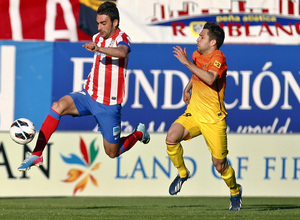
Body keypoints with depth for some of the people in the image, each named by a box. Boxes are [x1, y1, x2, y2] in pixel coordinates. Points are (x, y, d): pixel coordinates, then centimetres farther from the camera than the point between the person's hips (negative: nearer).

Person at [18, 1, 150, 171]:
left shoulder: (122, 39, -14)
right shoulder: (97, 38, 9)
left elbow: (122, 52, -41)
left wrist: (98, 49, -57)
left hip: (109, 105, -5)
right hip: (90, 96, 5)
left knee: (112, 153, 5)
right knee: (59, 106, -24)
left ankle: (139, 133, 36)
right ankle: (37, 155, -26)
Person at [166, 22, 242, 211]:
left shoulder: (218, 57, -13)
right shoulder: (197, 55, 10)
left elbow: (209, 78, -33)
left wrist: (187, 62, -30)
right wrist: (188, 88, 18)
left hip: (214, 118, -6)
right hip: (193, 114, 6)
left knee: (219, 163, 0)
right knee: (172, 137, -21)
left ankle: (235, 191, 29)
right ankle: (182, 173, 4)